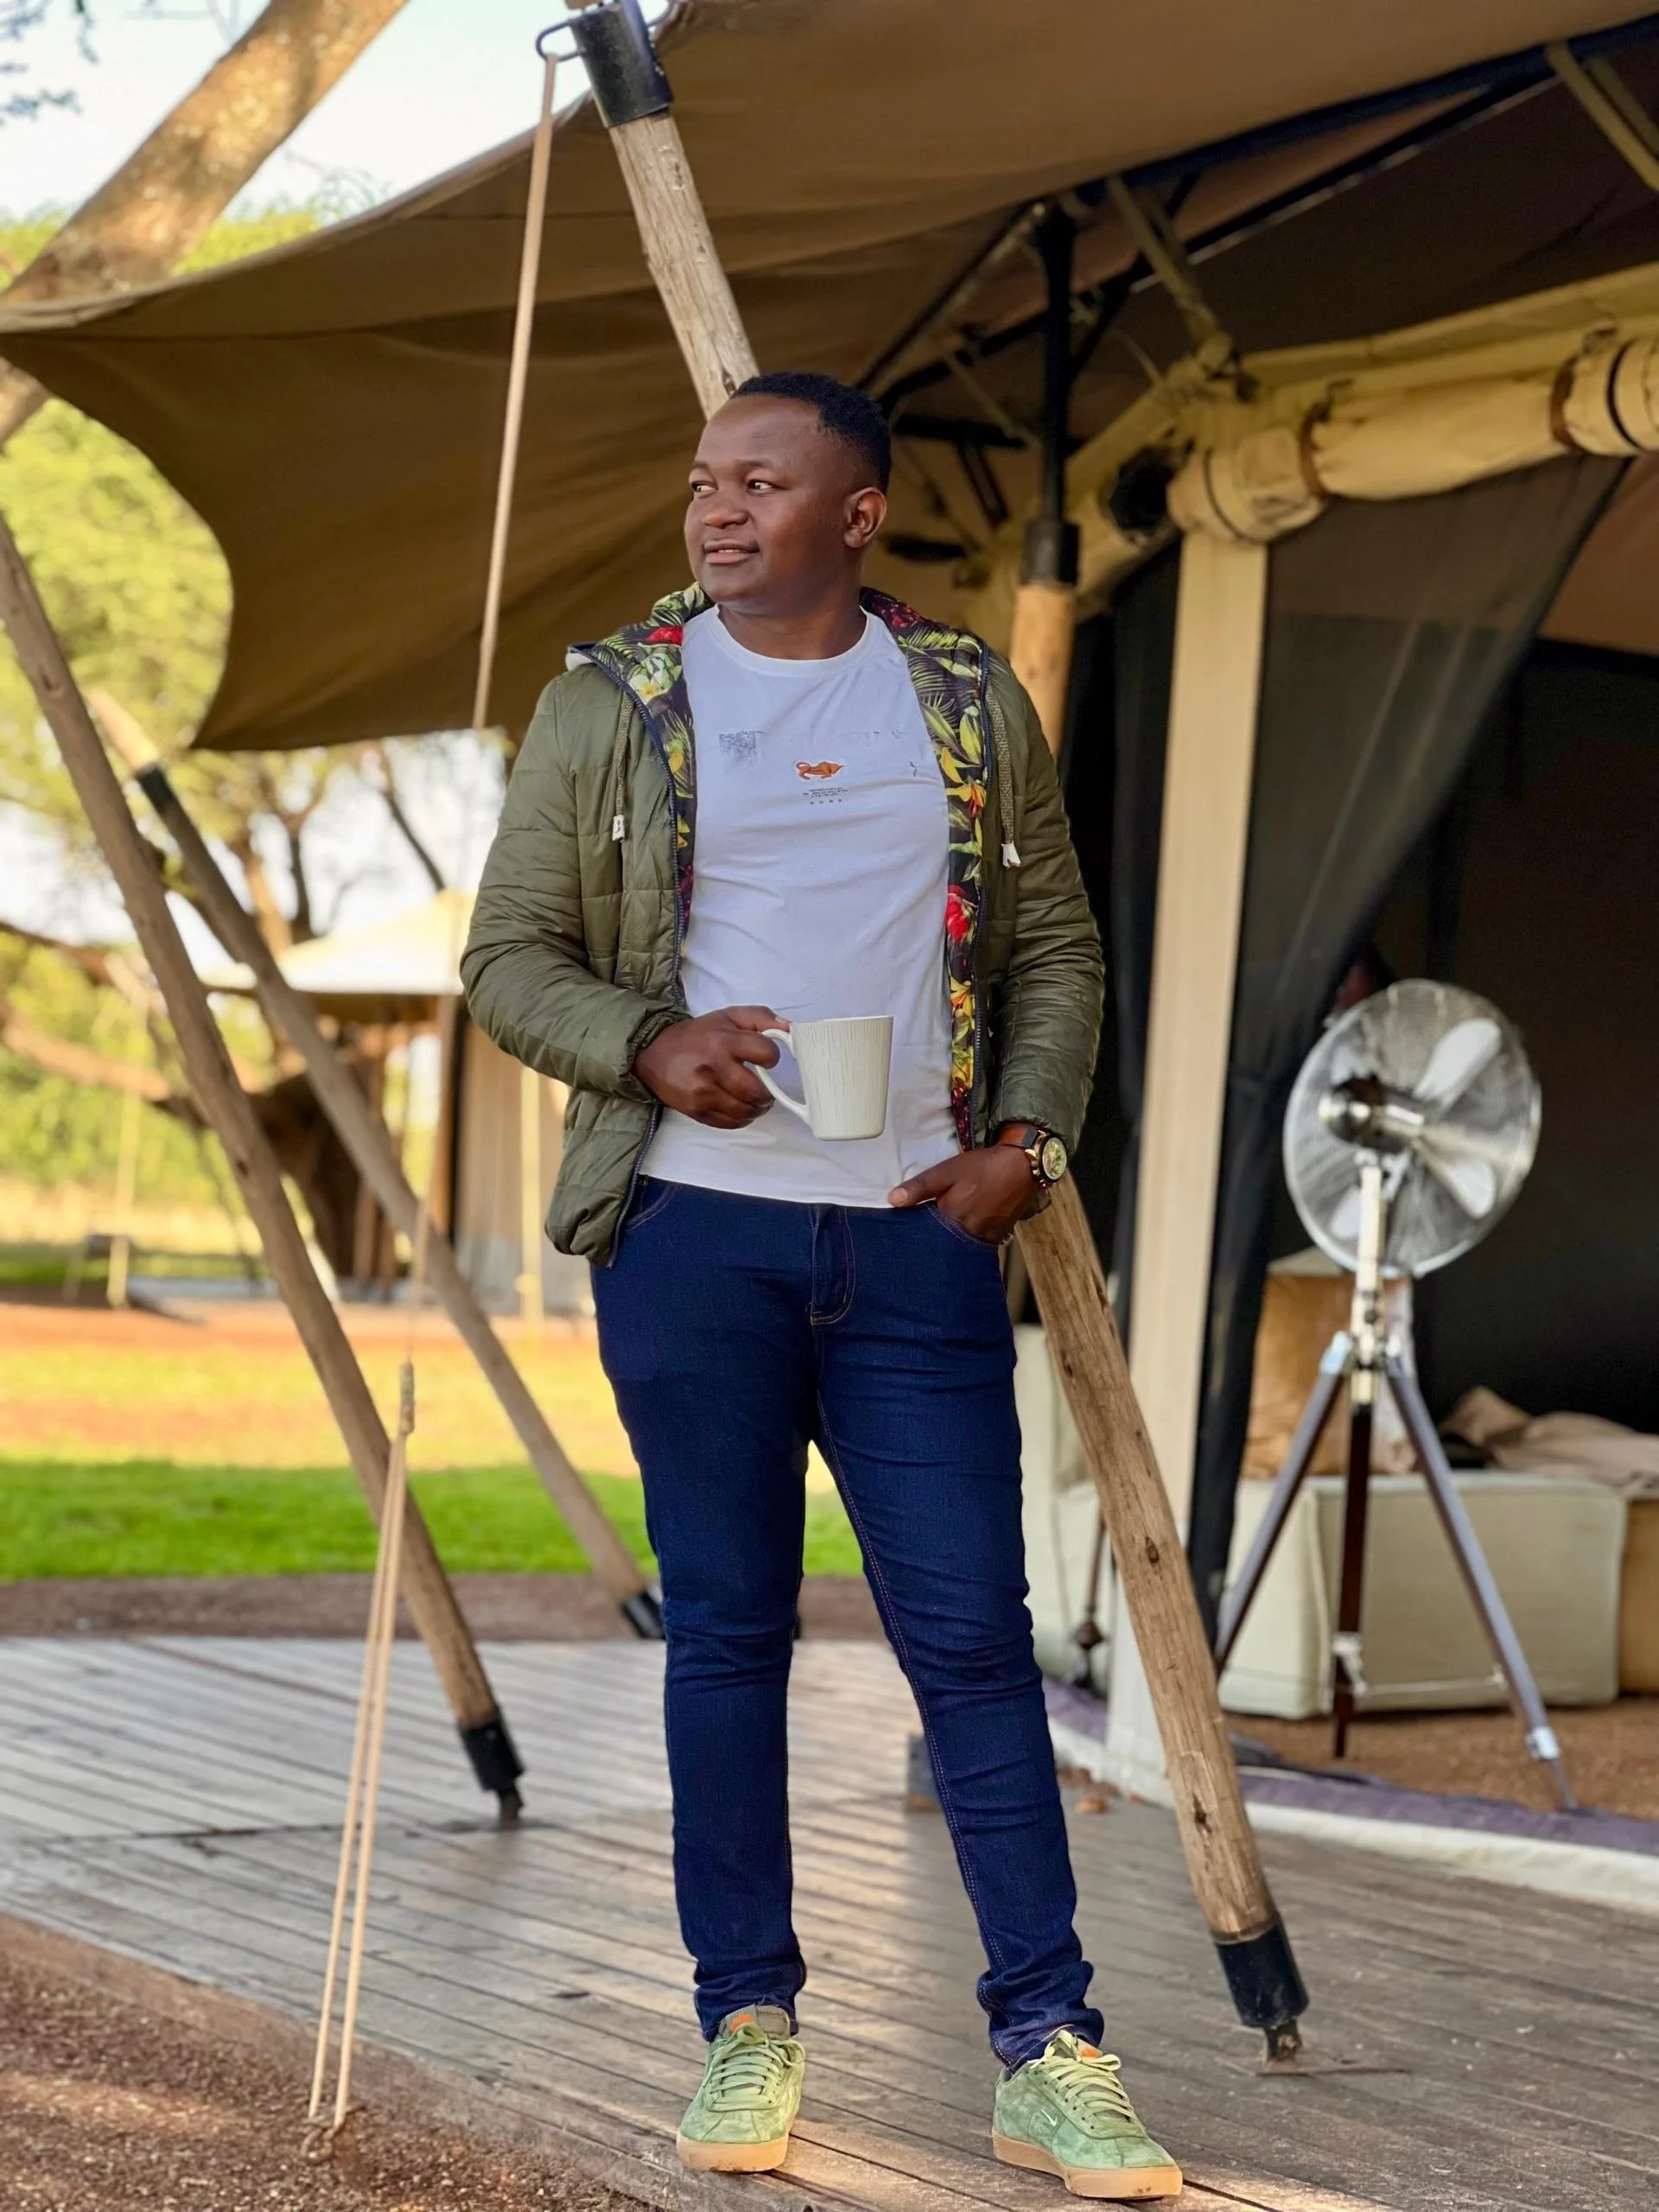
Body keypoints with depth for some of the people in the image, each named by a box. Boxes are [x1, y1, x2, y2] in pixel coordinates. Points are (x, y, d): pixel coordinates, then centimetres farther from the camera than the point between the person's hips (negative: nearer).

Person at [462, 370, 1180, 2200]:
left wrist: (1029, 1134, -1)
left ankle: (1046, 2049, 4)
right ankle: (746, 2029, 14)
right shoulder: (609, 703, 6)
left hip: (919, 1233, 1)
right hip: (694, 1225, -1)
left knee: (972, 1629, -1)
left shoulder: (971, 704, 11)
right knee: (727, 1628, 4)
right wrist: (653, 1048, -13)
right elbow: (507, 960, 5)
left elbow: (1056, 951, 15)